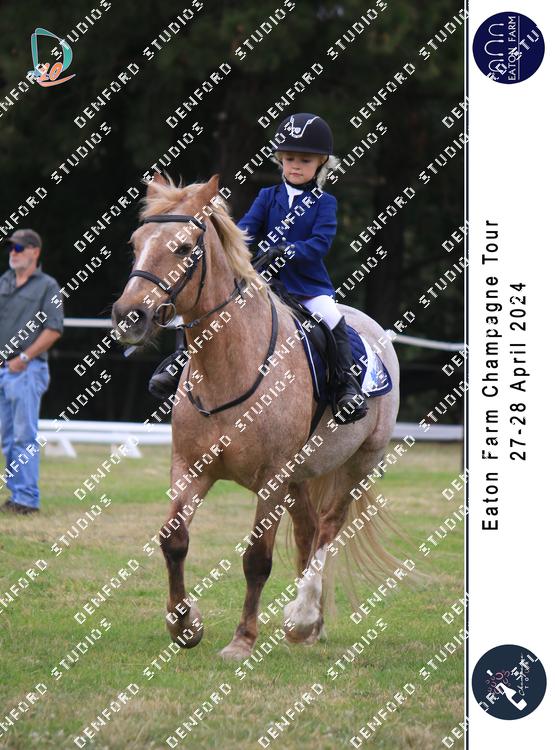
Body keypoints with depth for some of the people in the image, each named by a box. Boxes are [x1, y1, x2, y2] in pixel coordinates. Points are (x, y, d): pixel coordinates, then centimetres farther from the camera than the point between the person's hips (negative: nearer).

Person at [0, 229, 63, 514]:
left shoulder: (47, 286, -2)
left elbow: (54, 329, -9)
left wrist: (24, 357, -14)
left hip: (27, 370, -7)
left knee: (25, 435, -9)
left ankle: (27, 498, -9)